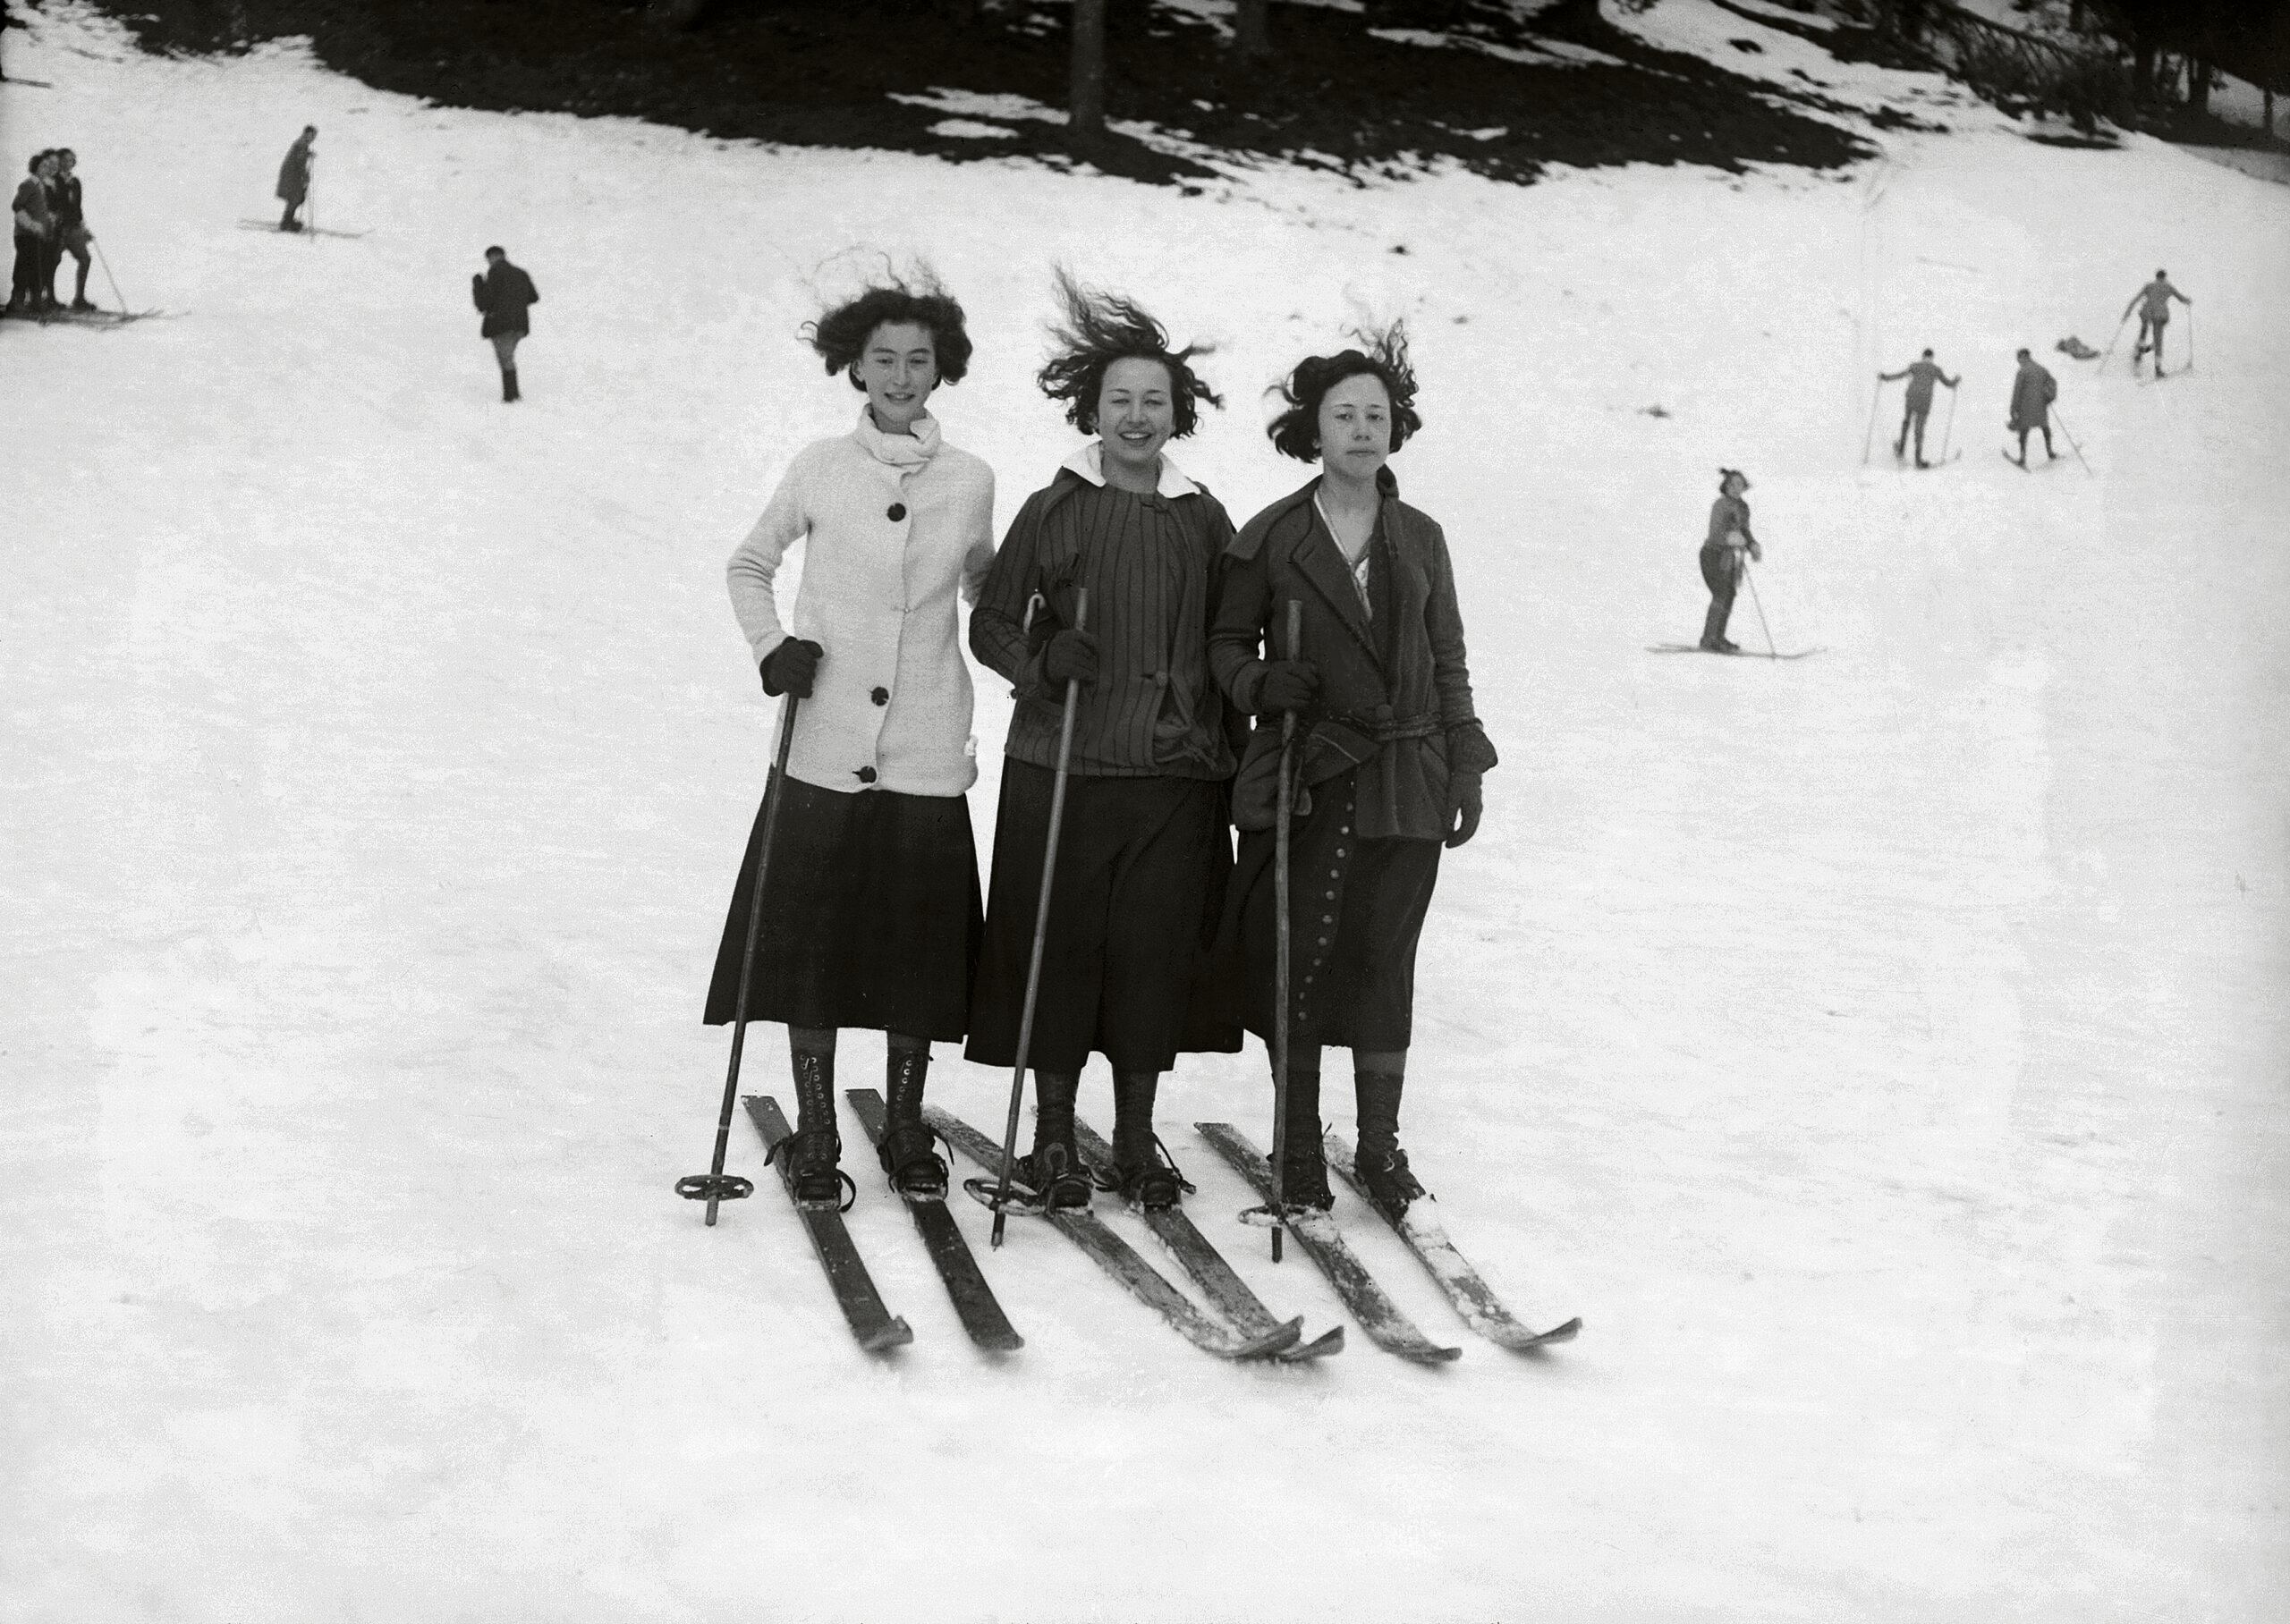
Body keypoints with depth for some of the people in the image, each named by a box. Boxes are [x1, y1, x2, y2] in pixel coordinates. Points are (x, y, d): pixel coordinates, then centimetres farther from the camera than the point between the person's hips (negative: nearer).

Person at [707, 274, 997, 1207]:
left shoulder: (971, 483, 4)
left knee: (918, 943, 6)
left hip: (926, 758, 1)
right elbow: (749, 566, 13)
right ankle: (815, 1134, 15)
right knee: (813, 939, 1)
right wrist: (772, 645, -3)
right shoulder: (821, 469, 1)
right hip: (825, 751, -1)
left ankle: (904, 1124, 22)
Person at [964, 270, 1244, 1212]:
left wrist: (1235, 758, 11)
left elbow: (1226, 648, 15)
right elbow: (990, 625, 5)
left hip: (1175, 772, 2)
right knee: (1059, 949, 1)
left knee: (1155, 953, 5)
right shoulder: (1053, 510, 1)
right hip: (1062, 769, -2)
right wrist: (1042, 661, -15)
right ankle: (1053, 1137, 15)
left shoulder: (1205, 520, 9)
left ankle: (1137, 1140, 19)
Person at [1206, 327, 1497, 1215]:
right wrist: (1260, 683, -13)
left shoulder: (1421, 538, 10)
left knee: (1385, 960, 4)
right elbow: (1225, 642, 8)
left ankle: (1381, 1147, 16)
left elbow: (1448, 662, 13)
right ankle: (1298, 1149, 14)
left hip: (1404, 780, 2)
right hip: (1302, 776, -2)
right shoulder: (1270, 536, 2)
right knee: (1299, 961, 0)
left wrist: (1464, 767, 8)